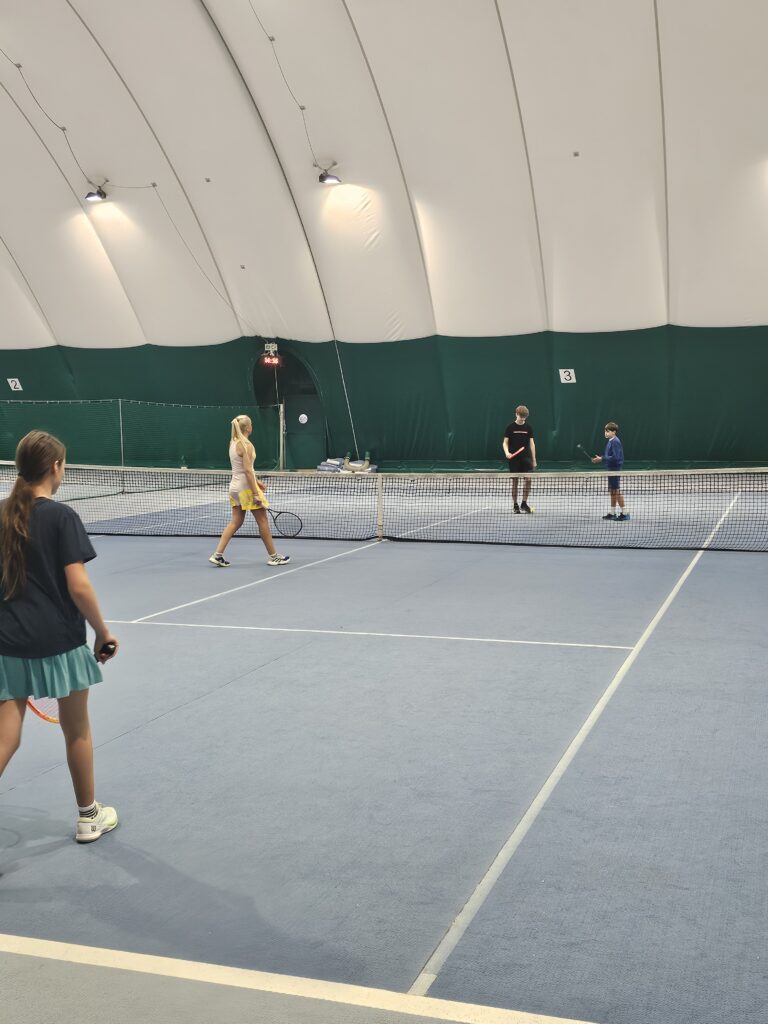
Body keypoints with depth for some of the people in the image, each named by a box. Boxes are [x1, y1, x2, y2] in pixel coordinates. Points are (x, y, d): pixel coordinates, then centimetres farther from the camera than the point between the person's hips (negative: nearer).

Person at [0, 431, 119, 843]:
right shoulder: (61, 516, -13)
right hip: (59, 642, -4)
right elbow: (78, 587, -17)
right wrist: (103, 633, -5)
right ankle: (89, 816, 30)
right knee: (77, 732, 14)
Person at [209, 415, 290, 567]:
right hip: (246, 488, -9)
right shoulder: (246, 445, -17)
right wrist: (256, 494, -21)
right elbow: (248, 470, -22)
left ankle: (217, 555, 5)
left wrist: (255, 481, 24)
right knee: (263, 521, 3)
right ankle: (273, 556, 12)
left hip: (235, 486, 9)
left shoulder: (233, 442, 10)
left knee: (236, 522, 12)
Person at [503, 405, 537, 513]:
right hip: (513, 458, -1)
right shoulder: (510, 427, -1)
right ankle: (515, 505, 11)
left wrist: (534, 459, 4)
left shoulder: (528, 427, 5)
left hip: (526, 457, 2)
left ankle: (524, 503, 4)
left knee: (528, 479, -10)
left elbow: (532, 443, 7)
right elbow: (505, 443, 0)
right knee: (515, 481, 2)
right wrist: (507, 452, -19)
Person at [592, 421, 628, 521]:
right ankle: (612, 513, 20)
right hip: (611, 469, 9)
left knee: (616, 491, -4)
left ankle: (624, 513, 1)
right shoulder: (610, 441, 11)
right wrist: (600, 458, 4)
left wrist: (602, 459, -21)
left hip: (615, 469, -9)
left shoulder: (615, 442, -17)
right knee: (612, 492, 13)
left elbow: (615, 457, -23)